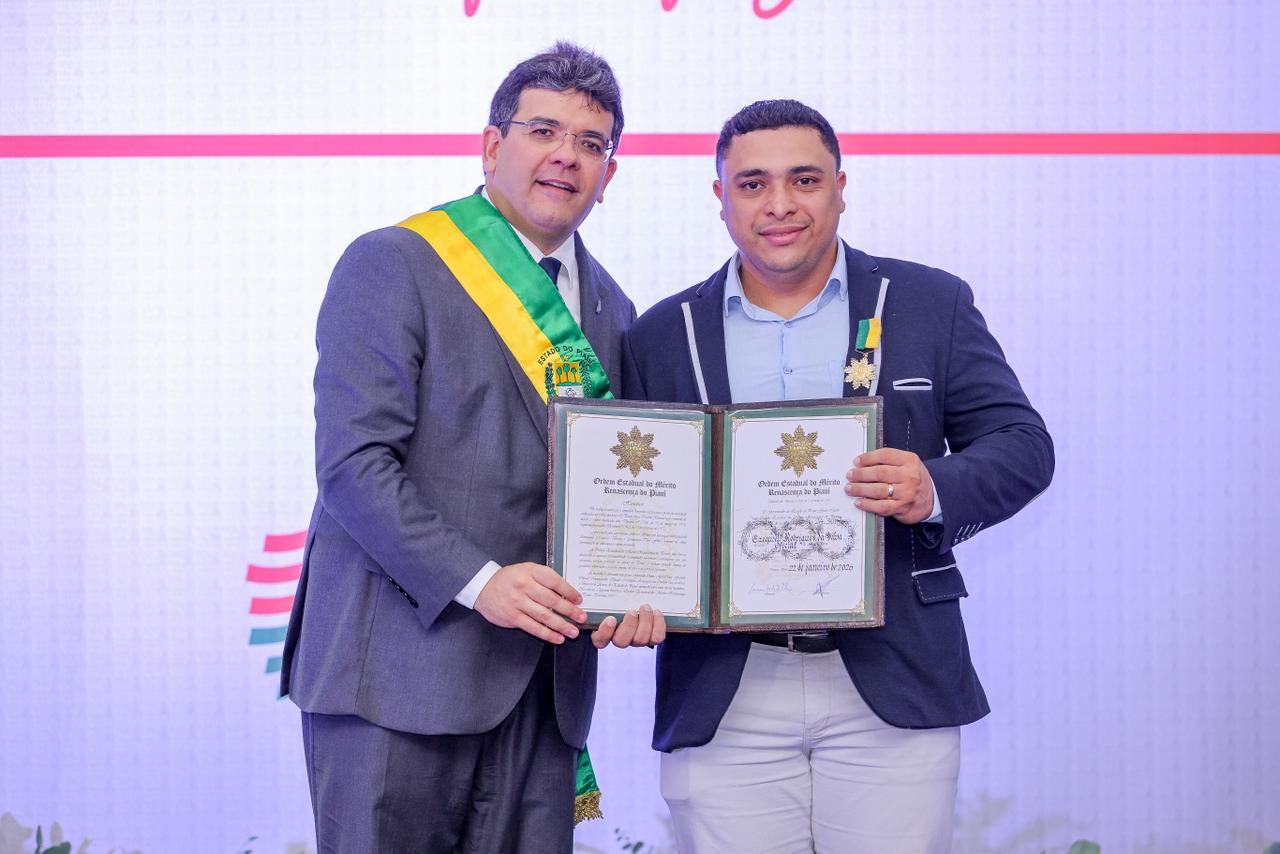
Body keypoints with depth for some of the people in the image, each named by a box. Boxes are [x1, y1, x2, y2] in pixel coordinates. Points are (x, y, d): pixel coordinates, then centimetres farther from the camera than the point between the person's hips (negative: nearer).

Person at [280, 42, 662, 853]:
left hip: (542, 681, 5)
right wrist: (477, 581, -20)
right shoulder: (392, 264, -3)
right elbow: (354, 463, -11)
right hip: (404, 659, -5)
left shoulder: (611, 310, 16)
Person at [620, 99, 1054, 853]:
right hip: (723, 699, 1)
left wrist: (937, 490, -18)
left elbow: (1023, 443, 3)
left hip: (892, 687, -1)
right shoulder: (662, 336, 10)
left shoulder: (932, 305, 7)